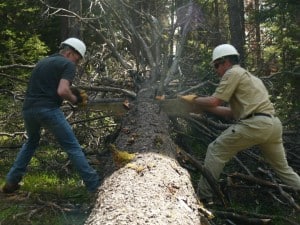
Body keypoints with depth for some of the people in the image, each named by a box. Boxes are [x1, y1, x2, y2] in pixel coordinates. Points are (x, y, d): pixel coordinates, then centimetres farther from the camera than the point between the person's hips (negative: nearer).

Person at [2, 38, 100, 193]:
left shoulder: (43, 62, 24)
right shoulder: (68, 64, 1)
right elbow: (62, 91, -15)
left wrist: (72, 93, 21)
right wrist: (75, 99, 5)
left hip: (28, 109, 7)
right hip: (48, 110, -7)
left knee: (32, 141, 31)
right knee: (73, 148, 2)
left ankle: (11, 182, 28)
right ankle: (94, 186, 2)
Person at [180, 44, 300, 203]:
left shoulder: (233, 72, 4)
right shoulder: (249, 77, 31)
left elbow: (214, 102, -6)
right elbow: (235, 112, 27)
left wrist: (193, 100, 12)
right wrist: (204, 107, 26)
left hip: (255, 124, -9)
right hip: (274, 124, 9)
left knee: (216, 151, 4)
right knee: (283, 169, 23)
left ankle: (203, 196, 6)